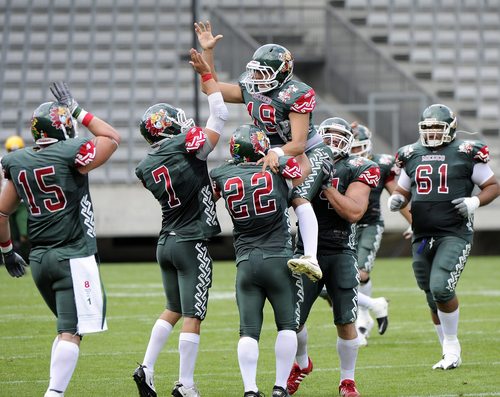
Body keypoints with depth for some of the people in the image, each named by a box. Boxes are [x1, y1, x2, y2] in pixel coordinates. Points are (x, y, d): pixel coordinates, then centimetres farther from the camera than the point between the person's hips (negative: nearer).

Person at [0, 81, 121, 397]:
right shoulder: (71, 154, -11)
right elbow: (112, 138, 5)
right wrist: (79, 111, 8)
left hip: (39, 259, 7)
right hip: (74, 258, -7)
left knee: (69, 327, 20)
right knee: (71, 332, -8)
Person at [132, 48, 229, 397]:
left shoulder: (147, 167, 4)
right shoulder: (188, 146, -14)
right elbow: (220, 115, -5)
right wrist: (206, 74, 1)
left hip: (166, 243, 6)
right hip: (192, 244, -6)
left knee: (173, 310, 21)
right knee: (193, 316, -1)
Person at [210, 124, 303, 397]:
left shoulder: (221, 177, 0)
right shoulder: (280, 169, -5)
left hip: (246, 262, 2)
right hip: (279, 259, -2)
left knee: (248, 330, 3)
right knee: (287, 325, 9)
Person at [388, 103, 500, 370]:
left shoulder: (467, 154, -3)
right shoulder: (412, 156, 10)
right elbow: (403, 191, 21)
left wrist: (474, 202, -15)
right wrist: (396, 199, -1)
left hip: (455, 234, -5)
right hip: (422, 236, 5)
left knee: (441, 288, -21)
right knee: (434, 300, 10)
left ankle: (452, 344, -1)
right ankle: (450, 354, 24)